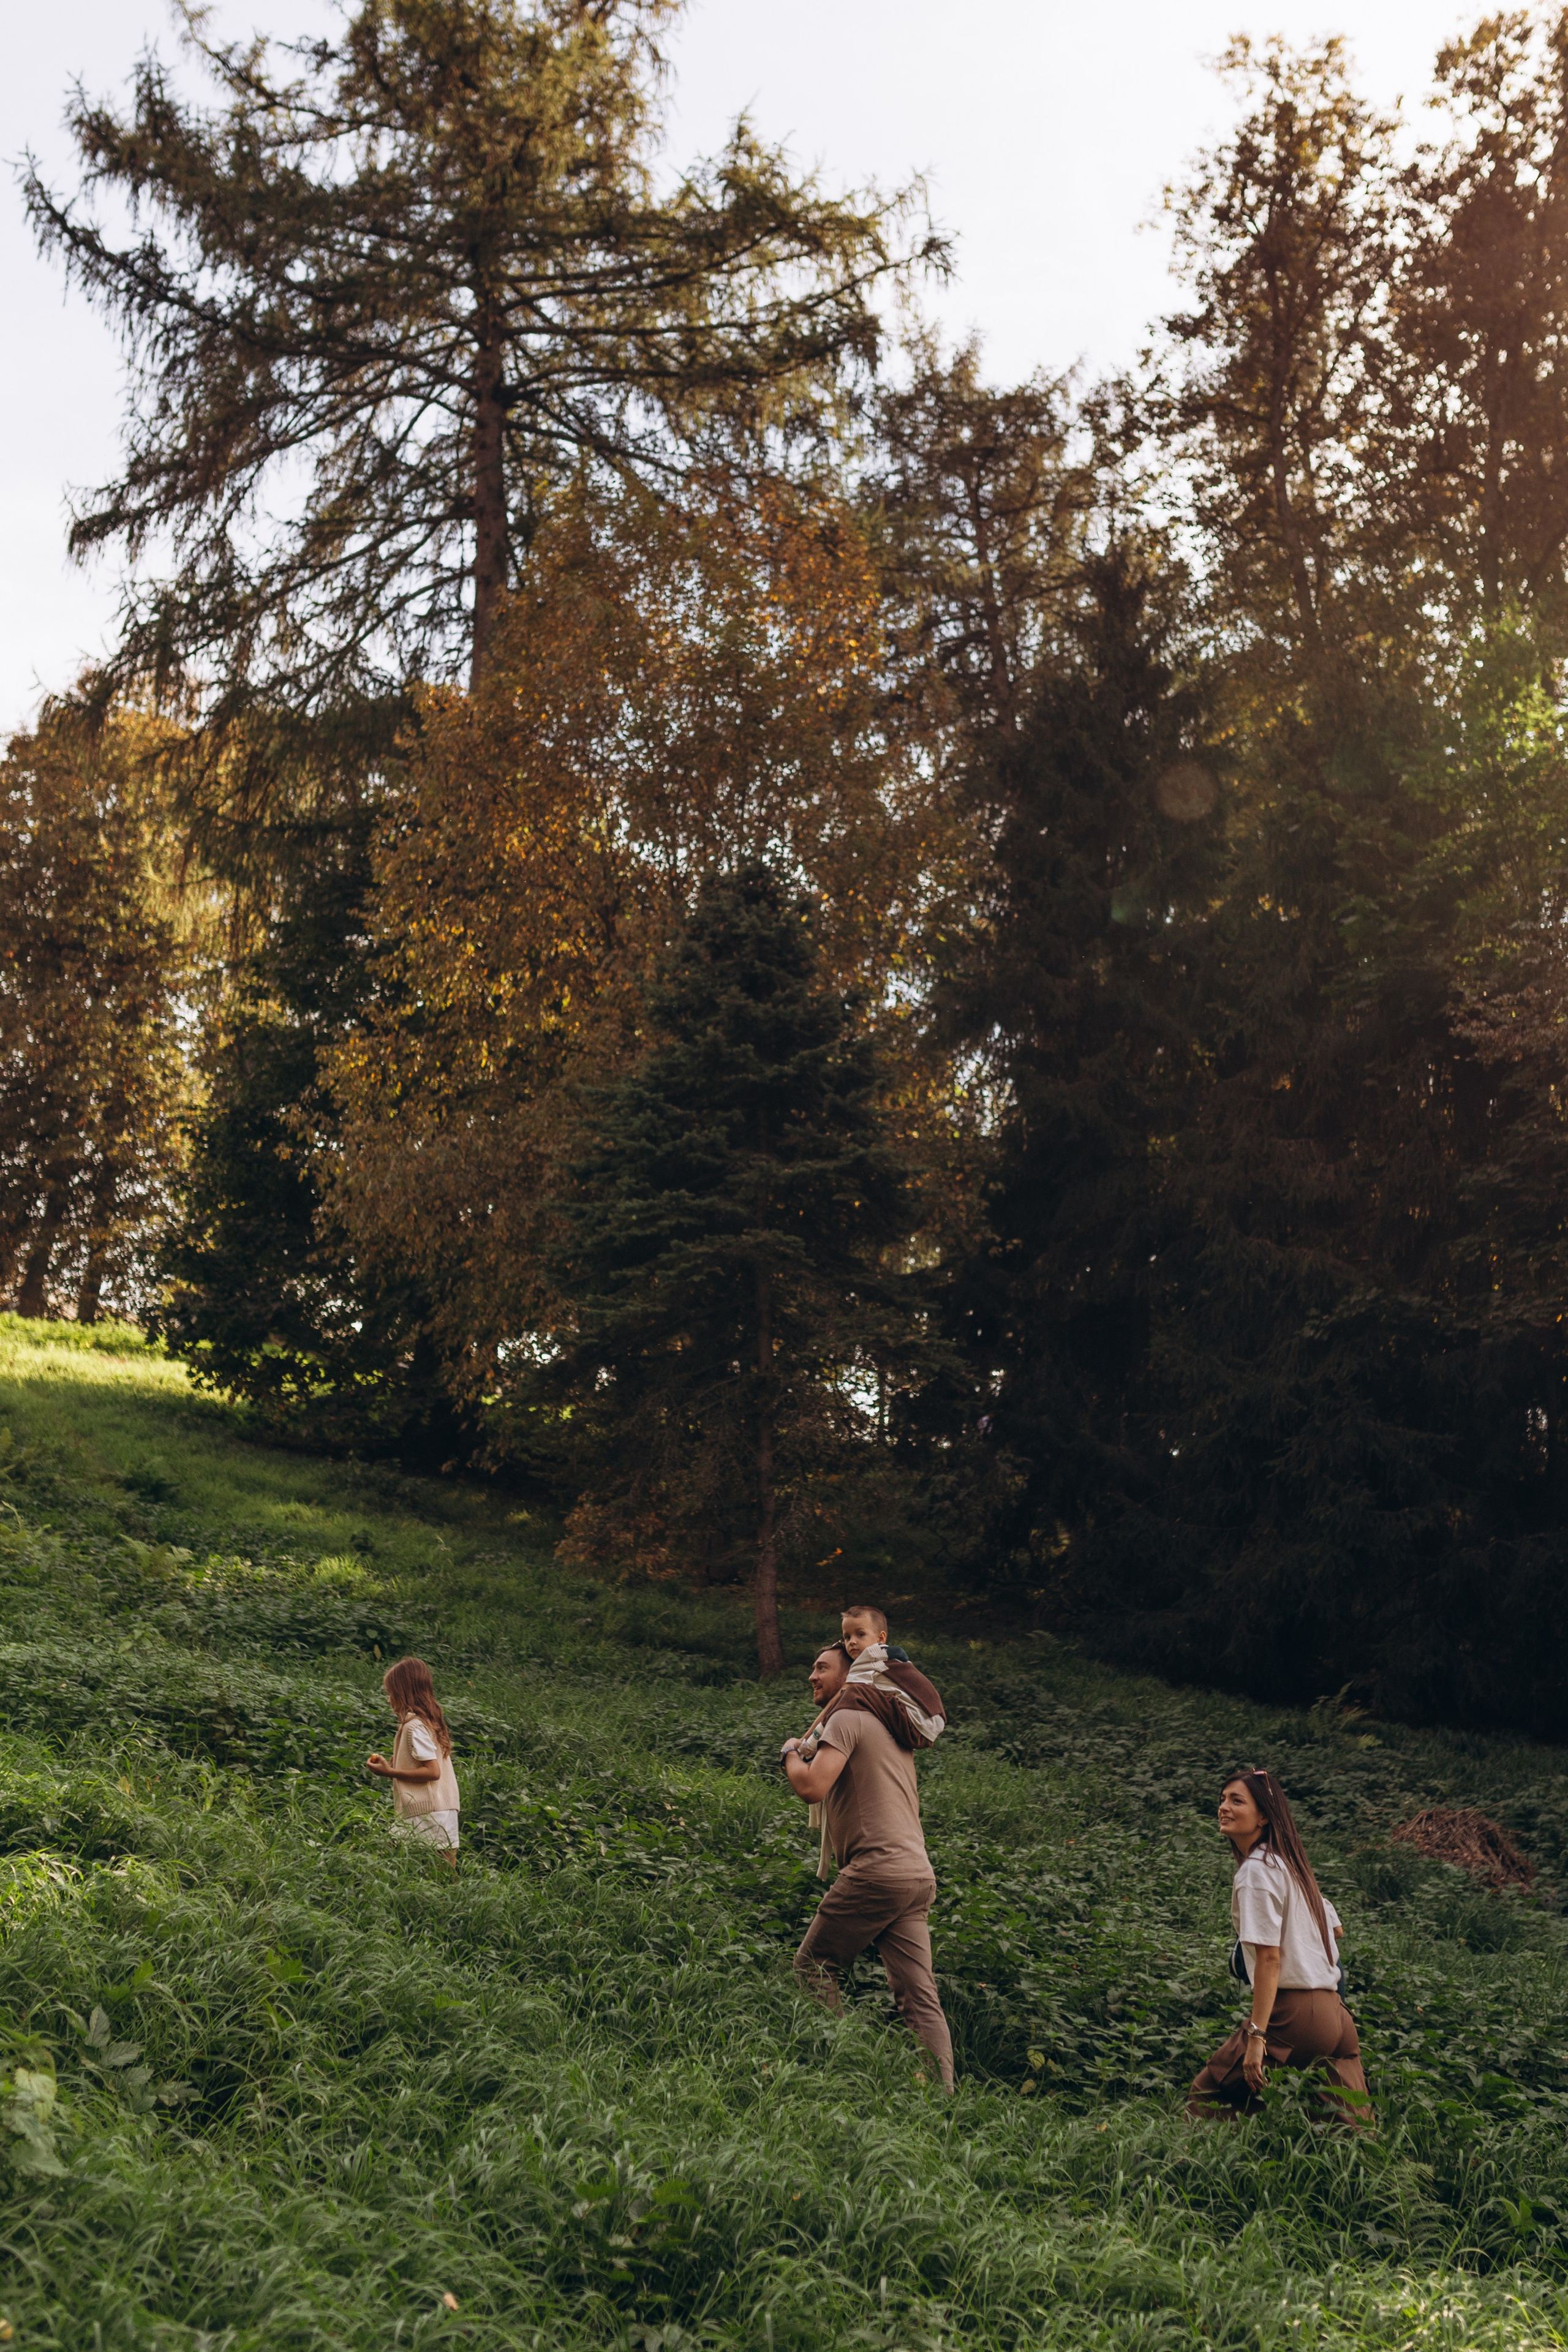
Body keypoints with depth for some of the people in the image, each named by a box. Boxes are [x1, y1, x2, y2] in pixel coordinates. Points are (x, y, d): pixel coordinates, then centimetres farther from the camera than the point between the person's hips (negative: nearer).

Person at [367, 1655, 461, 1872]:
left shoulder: (414, 1726, -11)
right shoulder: (430, 1722, 16)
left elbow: (432, 1771, -18)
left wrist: (390, 1772, -12)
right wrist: (392, 1766, 15)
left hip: (426, 1817, -9)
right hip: (444, 1812, 9)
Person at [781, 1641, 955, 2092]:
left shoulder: (847, 1720, -4)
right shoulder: (892, 1727, 25)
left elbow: (811, 1788, -17)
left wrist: (791, 1752, 4)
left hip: (878, 1867, -9)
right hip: (918, 1872, 9)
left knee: (812, 1967, 4)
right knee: (920, 1998, 4)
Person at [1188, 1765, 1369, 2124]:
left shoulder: (1256, 1870, -11)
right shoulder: (1291, 1864, 15)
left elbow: (1269, 1958, -18)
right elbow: (1336, 1928, 25)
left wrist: (1256, 2035, -21)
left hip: (1292, 2013, -9)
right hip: (1336, 2015, 9)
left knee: (1207, 2098, 1)